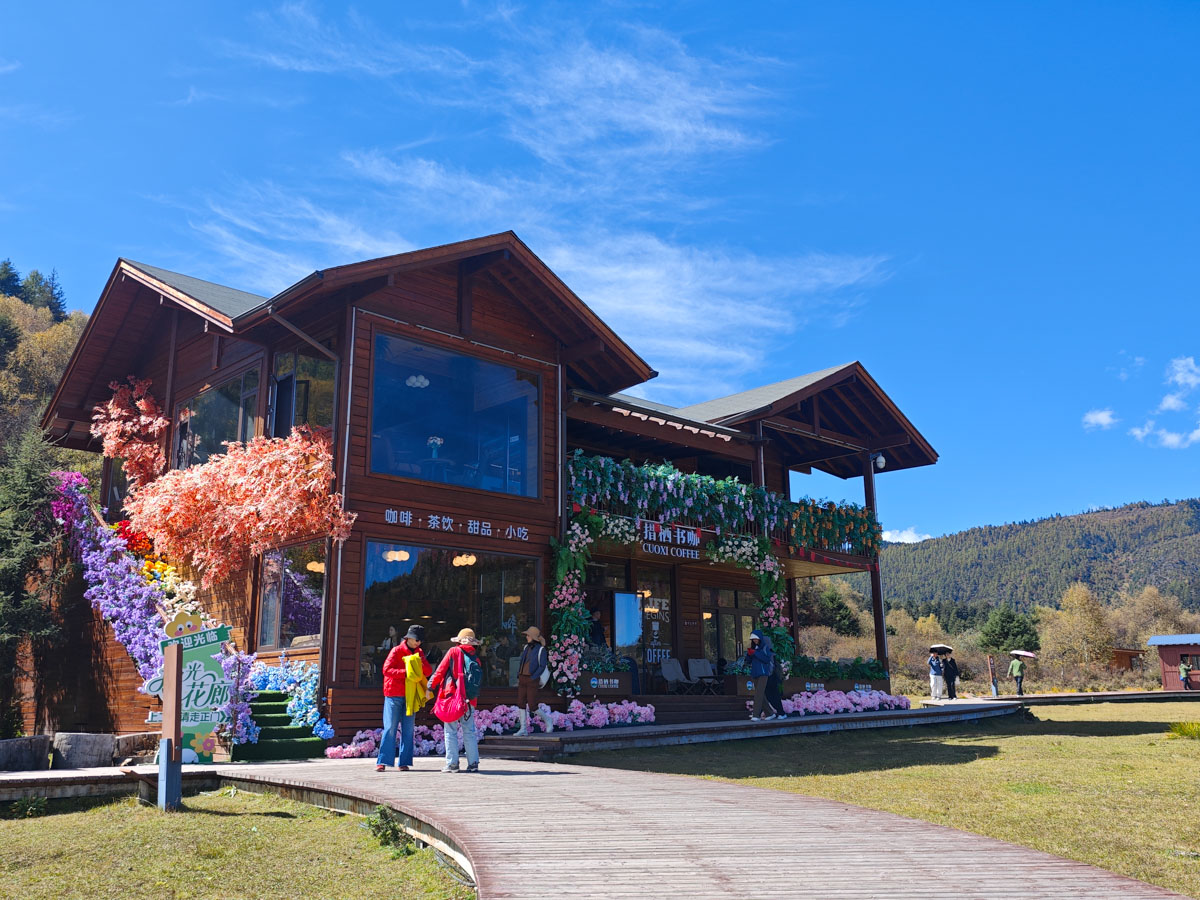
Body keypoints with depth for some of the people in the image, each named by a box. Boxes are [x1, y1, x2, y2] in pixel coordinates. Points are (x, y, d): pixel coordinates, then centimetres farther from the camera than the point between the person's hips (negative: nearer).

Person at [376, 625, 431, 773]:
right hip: (394, 695, -5)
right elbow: (386, 669, -13)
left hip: (410, 696, 5)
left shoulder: (419, 653, 14)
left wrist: (421, 663, -13)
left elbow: (428, 672, 6)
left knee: (408, 729, 3)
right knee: (390, 728, -7)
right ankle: (382, 761, -4)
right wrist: (405, 672, -22)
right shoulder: (397, 651, -2)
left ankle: (403, 762, 8)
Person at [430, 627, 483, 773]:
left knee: (450, 731, 3)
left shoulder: (454, 652, -2)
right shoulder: (475, 658, 10)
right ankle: (473, 763, 9)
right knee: (469, 732, 9)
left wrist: (430, 686, 5)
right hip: (469, 700, 4)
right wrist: (471, 697, 15)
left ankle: (452, 763, 2)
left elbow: (440, 670, -2)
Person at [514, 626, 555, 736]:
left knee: (532, 705, -8)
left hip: (532, 680, -7)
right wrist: (518, 676, 10)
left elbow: (542, 666, -10)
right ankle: (523, 729, 6)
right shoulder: (526, 647, 13)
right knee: (521, 704, 1)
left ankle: (547, 719, 16)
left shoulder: (541, 649, -6)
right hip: (522, 678, 7)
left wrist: (533, 677, -16)